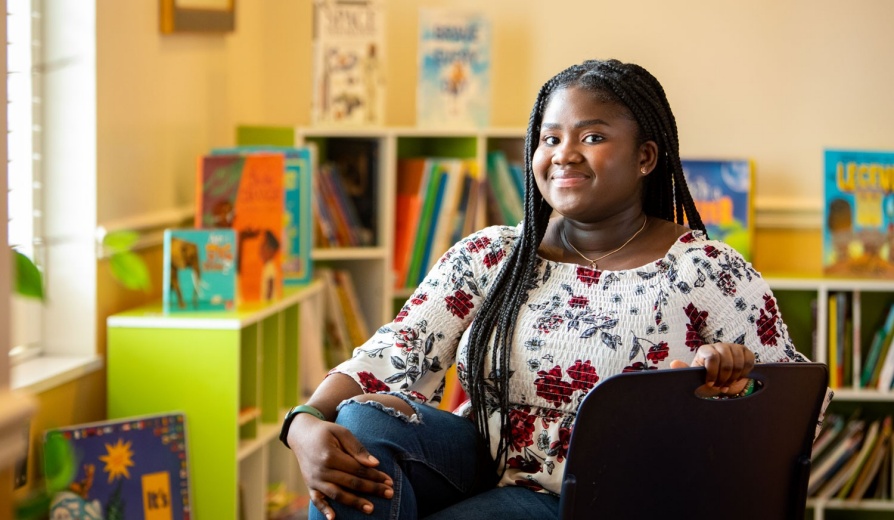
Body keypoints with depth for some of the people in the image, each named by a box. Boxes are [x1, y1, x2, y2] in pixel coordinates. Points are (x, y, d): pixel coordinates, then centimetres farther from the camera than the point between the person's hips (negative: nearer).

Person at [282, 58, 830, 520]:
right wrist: (308, 423, -26)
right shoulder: (487, 258, 6)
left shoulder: (709, 273, -3)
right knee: (363, 421, -26)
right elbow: (393, 356, -5)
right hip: (480, 469, 4)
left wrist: (738, 370, -27)